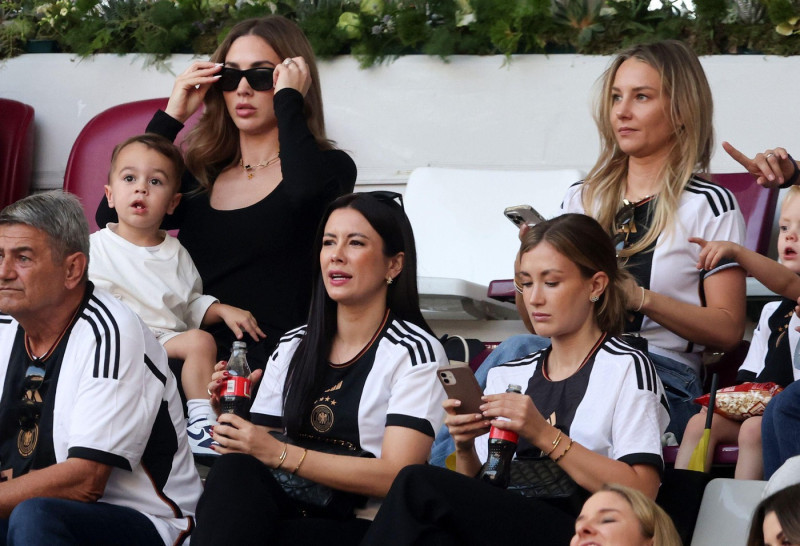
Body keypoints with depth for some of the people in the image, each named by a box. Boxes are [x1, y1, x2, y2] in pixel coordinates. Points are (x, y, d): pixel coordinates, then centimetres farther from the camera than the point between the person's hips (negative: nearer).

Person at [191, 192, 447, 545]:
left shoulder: (414, 352, -2)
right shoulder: (292, 347, 15)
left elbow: (395, 477, -13)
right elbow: (256, 446, 15)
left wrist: (279, 454, -18)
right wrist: (230, 416, -7)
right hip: (294, 510, 5)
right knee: (234, 468, -29)